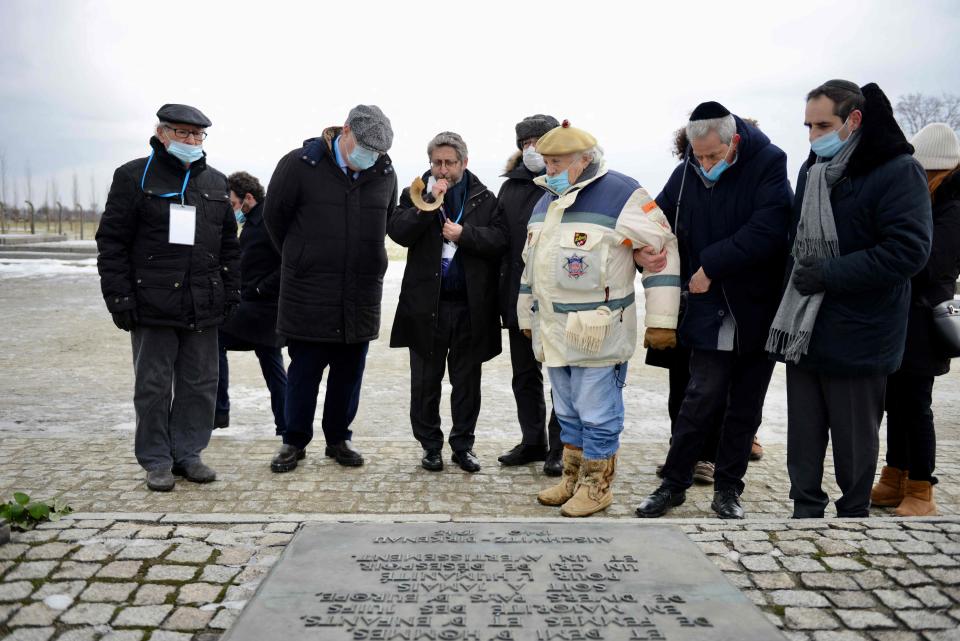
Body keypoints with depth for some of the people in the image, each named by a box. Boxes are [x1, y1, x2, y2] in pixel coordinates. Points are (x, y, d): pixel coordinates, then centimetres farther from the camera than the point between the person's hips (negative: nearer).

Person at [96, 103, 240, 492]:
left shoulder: (215, 182, 14)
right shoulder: (134, 176, 2)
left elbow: (229, 244, 17)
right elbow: (112, 241, -1)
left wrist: (232, 289, 9)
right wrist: (119, 294, -8)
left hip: (203, 306, 4)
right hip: (152, 304, -4)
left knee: (200, 385, 7)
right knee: (153, 386, 3)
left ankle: (188, 453, 21)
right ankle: (157, 461, 15)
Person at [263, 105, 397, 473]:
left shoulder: (385, 173, 3)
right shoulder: (300, 165, -7)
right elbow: (274, 216, 3)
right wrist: (298, 261, 12)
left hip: (361, 294, 3)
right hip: (308, 293, -3)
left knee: (350, 370, 10)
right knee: (304, 369, 5)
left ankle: (338, 439, 25)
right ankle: (294, 442, 20)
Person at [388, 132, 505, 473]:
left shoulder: (484, 199, 6)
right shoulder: (416, 195, 5)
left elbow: (499, 240, -5)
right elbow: (398, 232, -10)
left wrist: (464, 234, -17)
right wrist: (429, 204, -18)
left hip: (471, 306, 0)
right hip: (426, 304, 0)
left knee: (467, 381, 10)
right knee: (425, 381, 8)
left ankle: (463, 444, 24)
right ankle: (430, 444, 22)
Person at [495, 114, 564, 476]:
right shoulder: (511, 187, 12)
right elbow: (501, 237, 12)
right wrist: (503, 289, 5)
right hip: (519, 294, 6)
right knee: (524, 373, 14)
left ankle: (560, 448, 16)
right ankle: (533, 442, 28)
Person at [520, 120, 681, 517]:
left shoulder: (622, 195, -11)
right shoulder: (546, 202, 15)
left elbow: (662, 250, -12)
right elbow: (531, 264, 24)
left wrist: (661, 320, -13)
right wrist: (527, 316, 26)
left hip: (598, 333, -8)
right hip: (554, 332, 8)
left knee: (597, 415, 2)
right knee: (567, 413, 18)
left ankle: (596, 487, 18)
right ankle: (572, 479, 32)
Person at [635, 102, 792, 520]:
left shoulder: (768, 164, -8)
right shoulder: (686, 174, 0)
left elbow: (766, 231, -19)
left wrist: (711, 266, -19)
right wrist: (682, 279, -8)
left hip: (758, 310, 0)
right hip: (710, 310, 1)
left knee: (745, 407, 9)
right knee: (702, 398, -2)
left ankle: (728, 489, 23)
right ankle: (674, 482, 14)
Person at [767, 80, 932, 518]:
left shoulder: (898, 171, -11)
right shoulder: (812, 169, 10)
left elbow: (908, 251, -20)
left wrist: (826, 274, -20)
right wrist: (796, 277, 5)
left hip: (856, 335, -6)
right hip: (803, 329, 6)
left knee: (854, 437, 9)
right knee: (804, 433, 13)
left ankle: (854, 514, 27)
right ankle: (806, 511, 26)